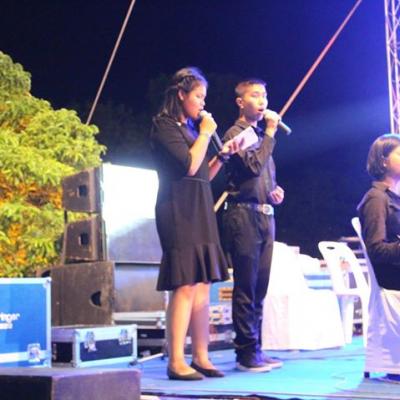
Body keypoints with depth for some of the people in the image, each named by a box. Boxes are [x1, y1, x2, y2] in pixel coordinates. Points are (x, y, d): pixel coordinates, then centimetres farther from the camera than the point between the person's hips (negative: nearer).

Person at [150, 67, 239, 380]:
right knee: (185, 286, -12)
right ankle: (176, 362, -9)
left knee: (203, 285, 6)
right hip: (179, 210, -9)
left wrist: (222, 156, 7)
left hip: (200, 211, 9)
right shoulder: (165, 125, -5)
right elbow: (189, 165, -16)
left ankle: (201, 357, 10)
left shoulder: (190, 127, 21)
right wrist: (206, 133, -5)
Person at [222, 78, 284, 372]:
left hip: (265, 215, 8)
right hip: (244, 214, -8)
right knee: (246, 287, -6)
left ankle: (255, 349, 15)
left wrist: (274, 191, 7)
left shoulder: (261, 135, 20)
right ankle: (246, 352, -1)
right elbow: (253, 166, -19)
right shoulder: (235, 134, -4)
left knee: (259, 287, 9)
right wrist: (270, 133, -11)